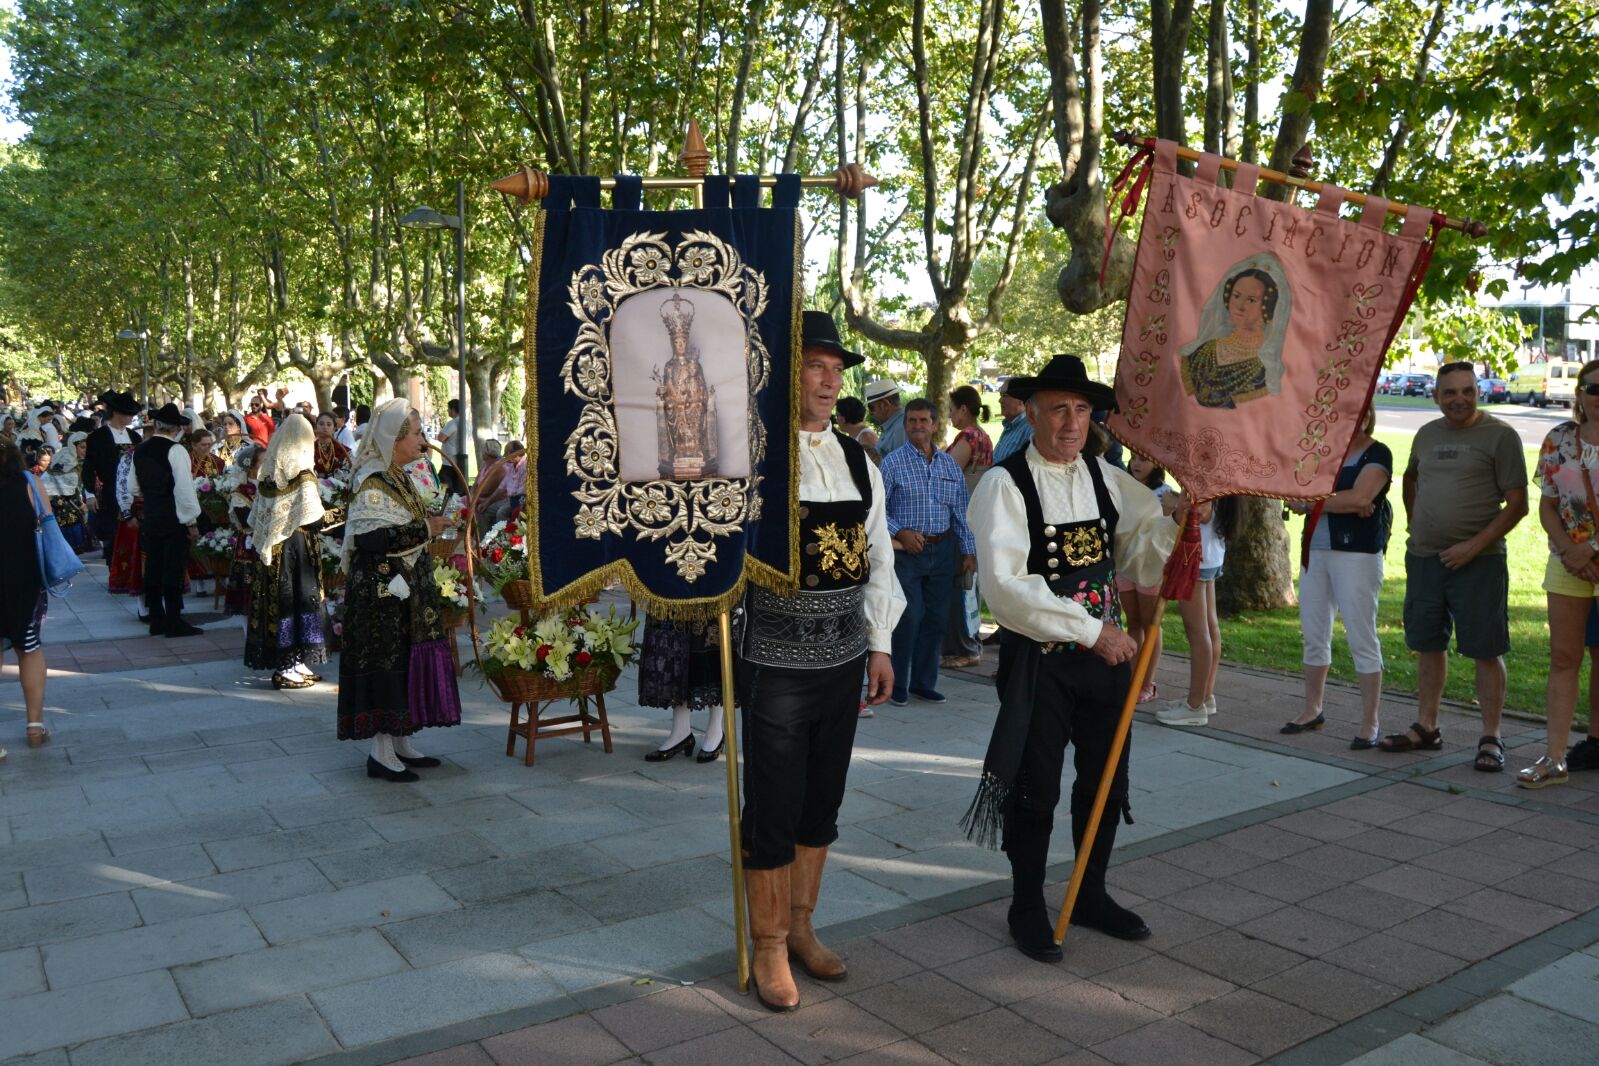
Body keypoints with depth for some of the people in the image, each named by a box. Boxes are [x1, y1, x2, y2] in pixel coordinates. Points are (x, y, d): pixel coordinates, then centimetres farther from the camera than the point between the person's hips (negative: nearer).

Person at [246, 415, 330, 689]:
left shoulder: (269, 473, 7)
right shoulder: (302, 476, -13)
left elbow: (257, 518, 9)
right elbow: (312, 520, -14)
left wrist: (263, 541, 18)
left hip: (270, 548, 7)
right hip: (296, 546, -7)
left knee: (275, 600, 10)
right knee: (297, 600, 0)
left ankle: (282, 663, 18)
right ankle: (289, 668, 2)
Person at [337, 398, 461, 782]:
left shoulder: (401, 479, 13)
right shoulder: (372, 483, -16)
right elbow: (366, 538, -26)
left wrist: (431, 524, 9)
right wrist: (422, 530, -24)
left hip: (407, 589, 9)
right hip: (382, 590, -9)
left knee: (407, 660, 12)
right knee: (385, 662, -5)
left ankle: (400, 742, 21)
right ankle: (381, 753, 4)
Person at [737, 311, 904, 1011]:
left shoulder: (858, 462, 8)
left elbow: (878, 559, 13)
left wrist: (879, 645, 11)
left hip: (844, 659, 6)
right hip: (777, 663, -6)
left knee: (822, 803, 17)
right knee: (773, 809, 4)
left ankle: (801, 928, 35)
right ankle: (770, 949, 22)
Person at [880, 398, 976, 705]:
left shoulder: (949, 464, 11)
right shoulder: (893, 463, -3)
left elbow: (962, 511, 13)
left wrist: (969, 550, 9)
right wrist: (901, 533, -16)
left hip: (942, 550, 5)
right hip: (907, 550, -4)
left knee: (937, 619, 8)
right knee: (908, 618, -5)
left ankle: (923, 682, 22)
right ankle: (897, 684, 10)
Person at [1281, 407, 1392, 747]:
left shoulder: (1377, 454, -4)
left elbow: (1359, 498, -20)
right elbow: (1294, 496, 2)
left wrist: (1311, 501, -8)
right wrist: (1341, 504, -13)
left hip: (1357, 555, -6)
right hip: (1314, 552, 6)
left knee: (1362, 638, -3)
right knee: (1314, 636, 12)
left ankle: (1369, 724, 3)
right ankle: (1312, 710, 24)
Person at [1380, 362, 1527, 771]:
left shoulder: (1500, 435, -6)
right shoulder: (1427, 434, 11)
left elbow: (1517, 504, -9)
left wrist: (1474, 545, -16)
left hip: (1478, 562, -5)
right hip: (1423, 559, 6)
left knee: (1486, 651, -1)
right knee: (1428, 646, 12)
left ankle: (1490, 738, 8)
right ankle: (1426, 728, 23)